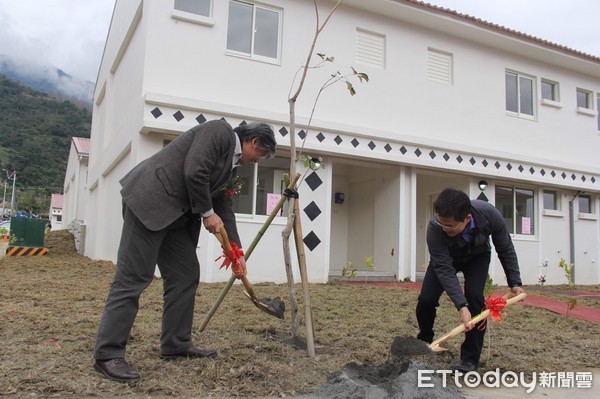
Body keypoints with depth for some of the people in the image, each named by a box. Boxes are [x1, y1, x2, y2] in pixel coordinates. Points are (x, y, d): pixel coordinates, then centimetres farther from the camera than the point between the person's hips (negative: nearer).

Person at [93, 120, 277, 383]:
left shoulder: (232, 164, 19)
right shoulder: (220, 131, -7)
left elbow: (224, 207, 19)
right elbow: (194, 173, -20)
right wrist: (207, 213, -7)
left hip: (175, 214, 10)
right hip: (149, 201, -10)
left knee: (186, 276, 9)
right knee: (132, 278, -8)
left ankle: (176, 345, 19)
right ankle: (107, 354, 0)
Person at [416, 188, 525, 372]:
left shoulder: (490, 214, -36)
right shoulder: (435, 228, -40)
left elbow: (505, 249, -16)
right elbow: (444, 269, -36)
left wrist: (514, 282, -12)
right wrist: (461, 305, -44)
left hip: (477, 256, 1)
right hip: (445, 258, 0)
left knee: (474, 296, -23)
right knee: (426, 299, -15)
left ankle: (470, 359, -7)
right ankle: (424, 342, 17)